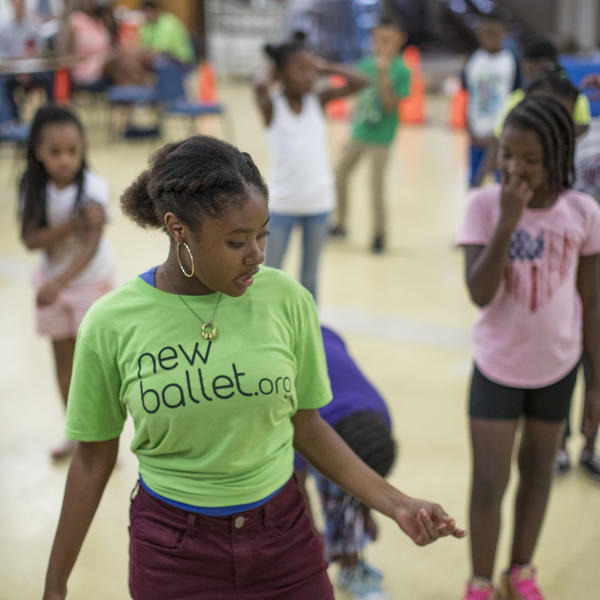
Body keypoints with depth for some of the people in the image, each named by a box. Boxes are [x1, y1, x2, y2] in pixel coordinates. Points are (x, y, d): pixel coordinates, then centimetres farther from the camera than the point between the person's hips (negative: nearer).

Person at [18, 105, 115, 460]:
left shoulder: (93, 187, -24)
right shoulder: (34, 188, -13)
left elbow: (92, 244, -34)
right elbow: (31, 239, -19)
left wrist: (59, 282, -46)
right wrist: (73, 224, -34)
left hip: (92, 282, -4)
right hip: (53, 283, 4)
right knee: (64, 362, 13)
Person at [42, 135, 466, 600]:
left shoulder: (286, 300, -10)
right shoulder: (112, 324, -13)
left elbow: (307, 425, 2)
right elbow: (93, 459, -1)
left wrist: (396, 504, -5)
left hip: (285, 536, 1)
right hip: (172, 549, -1)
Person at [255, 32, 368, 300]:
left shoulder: (318, 101, 0)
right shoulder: (272, 105, -8)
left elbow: (360, 82, -9)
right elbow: (260, 88, -32)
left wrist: (325, 67, -4)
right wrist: (272, 76, -11)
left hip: (318, 201, 3)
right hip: (282, 204, -3)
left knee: (310, 275, 15)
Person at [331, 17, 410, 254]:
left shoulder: (400, 71, -15)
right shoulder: (367, 63, 0)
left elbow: (391, 106, -21)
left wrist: (383, 76, -28)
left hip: (380, 134, -6)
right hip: (360, 129, 6)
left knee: (376, 187, -4)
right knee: (340, 174, 15)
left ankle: (379, 235, 13)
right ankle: (340, 223, 33)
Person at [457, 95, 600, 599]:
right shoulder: (484, 204, -15)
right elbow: (479, 293, -22)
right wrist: (507, 222, -31)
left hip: (557, 367, 2)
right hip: (497, 367, -1)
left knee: (537, 471, 18)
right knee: (488, 483, 2)